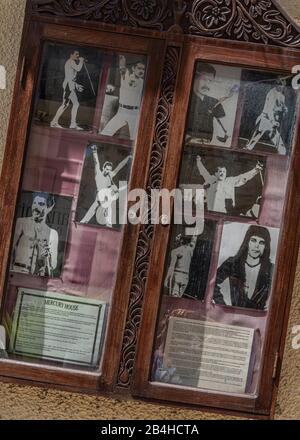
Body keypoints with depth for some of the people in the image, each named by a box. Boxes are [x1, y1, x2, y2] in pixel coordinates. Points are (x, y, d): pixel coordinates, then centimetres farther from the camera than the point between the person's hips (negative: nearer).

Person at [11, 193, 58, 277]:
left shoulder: (53, 233, 10)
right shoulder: (21, 222, 4)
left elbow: (54, 265, 12)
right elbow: (11, 247, -1)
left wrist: (47, 257, -8)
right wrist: (10, 268, -14)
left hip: (40, 275, 2)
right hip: (19, 270, -2)